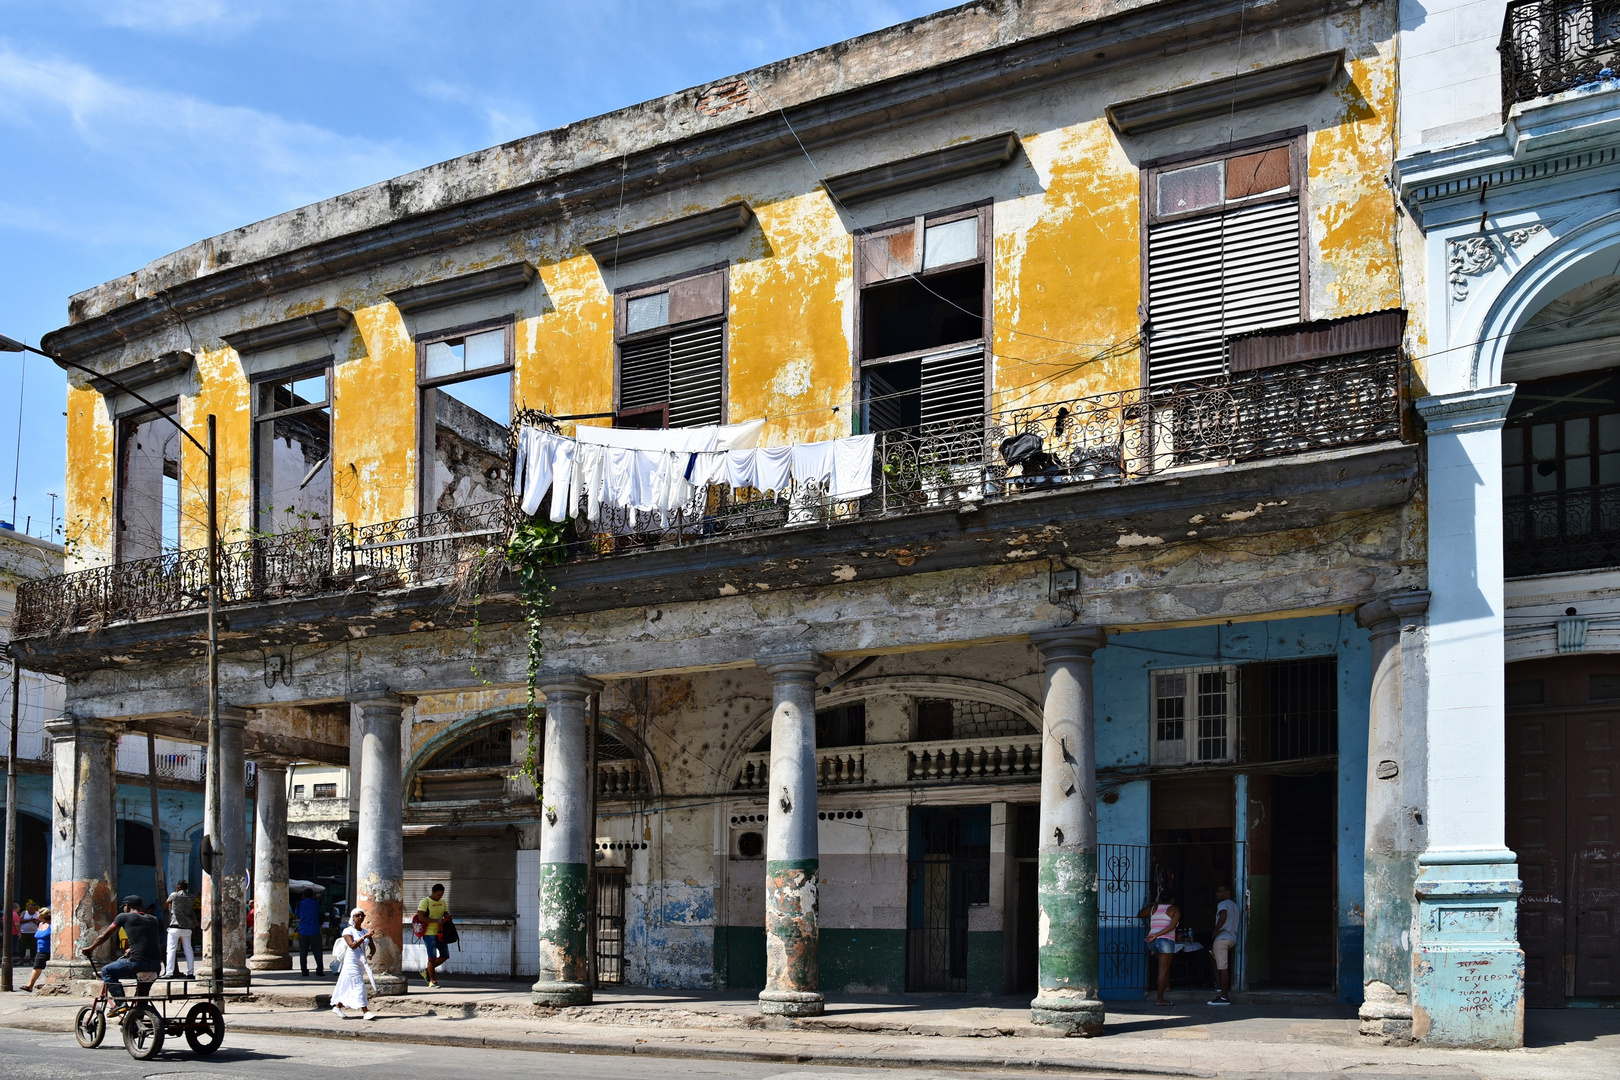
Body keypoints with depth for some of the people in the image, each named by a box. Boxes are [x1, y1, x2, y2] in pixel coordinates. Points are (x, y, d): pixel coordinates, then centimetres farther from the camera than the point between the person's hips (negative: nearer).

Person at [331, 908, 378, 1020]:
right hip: (351, 962, -6)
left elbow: (373, 947, 14)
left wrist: (370, 955, -6)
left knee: (350, 987, 10)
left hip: (361, 963, 6)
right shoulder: (348, 931, -5)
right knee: (359, 985, -12)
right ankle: (365, 1012, -14)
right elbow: (352, 945, -19)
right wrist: (364, 937, -25)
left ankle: (337, 1007, 22)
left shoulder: (365, 932, 12)